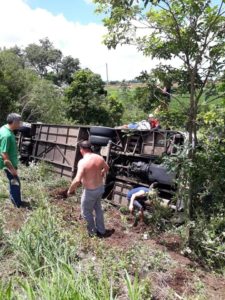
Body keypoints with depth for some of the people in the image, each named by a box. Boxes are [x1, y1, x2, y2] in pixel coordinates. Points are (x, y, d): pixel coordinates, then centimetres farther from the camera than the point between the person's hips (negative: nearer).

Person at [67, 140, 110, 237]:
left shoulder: (83, 162, -26)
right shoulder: (99, 158, -5)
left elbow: (77, 180, -33)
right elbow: (107, 168, 14)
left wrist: (70, 190, -15)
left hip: (90, 191, -7)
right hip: (100, 188, 7)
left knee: (86, 212, 17)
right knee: (98, 209, 25)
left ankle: (93, 232, 32)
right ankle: (101, 231, 39)